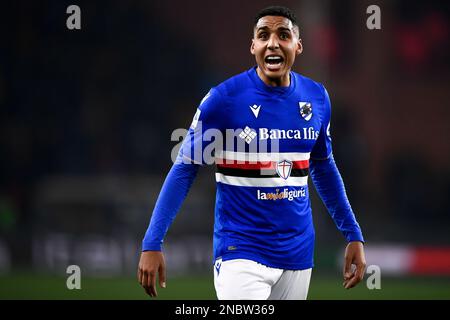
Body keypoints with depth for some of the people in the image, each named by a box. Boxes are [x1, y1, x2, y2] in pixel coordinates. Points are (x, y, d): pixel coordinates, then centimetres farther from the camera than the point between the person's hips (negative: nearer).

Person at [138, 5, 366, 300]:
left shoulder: (317, 98, 5)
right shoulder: (224, 98, -10)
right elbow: (184, 170, -5)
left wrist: (354, 235, 16)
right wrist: (152, 243, -11)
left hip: (298, 254, 5)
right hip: (241, 253, -5)